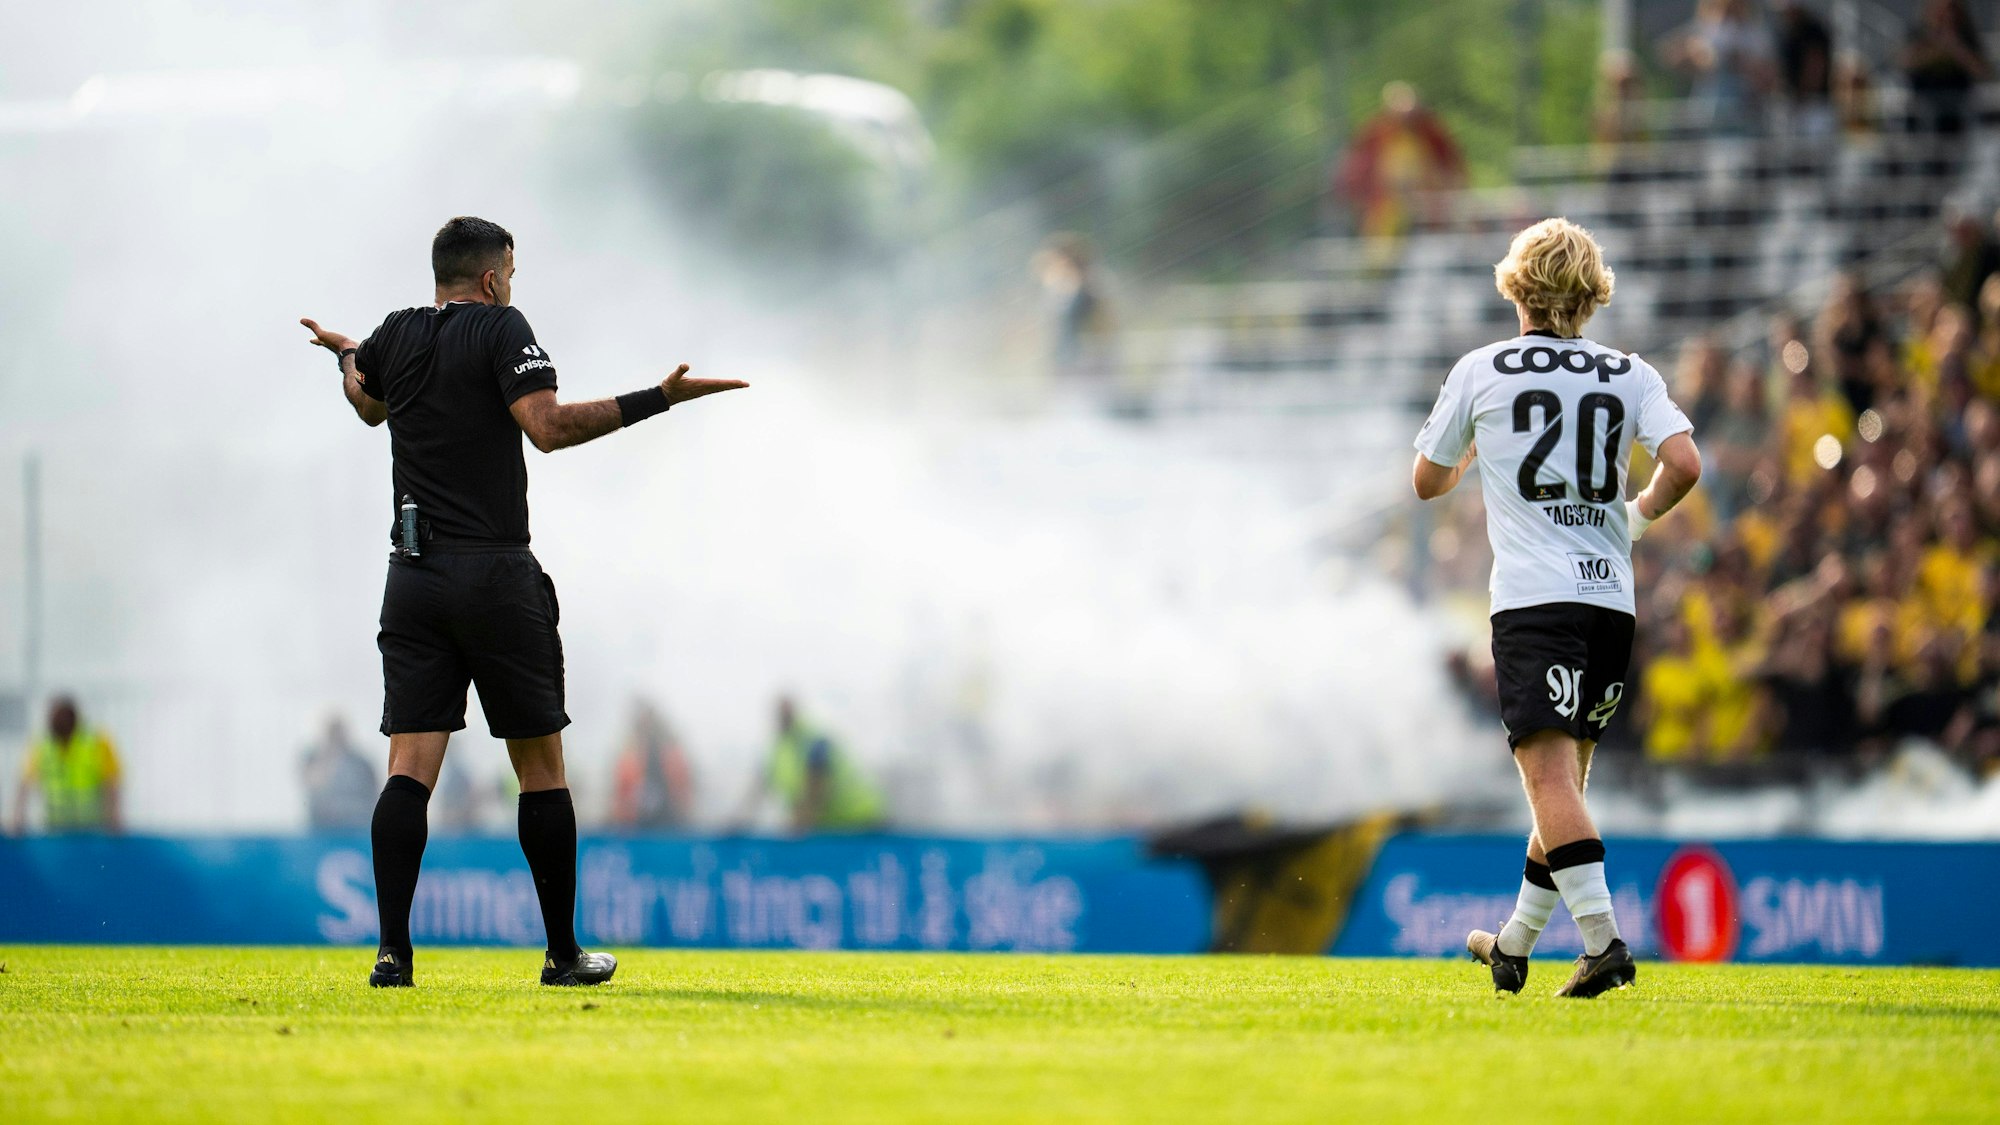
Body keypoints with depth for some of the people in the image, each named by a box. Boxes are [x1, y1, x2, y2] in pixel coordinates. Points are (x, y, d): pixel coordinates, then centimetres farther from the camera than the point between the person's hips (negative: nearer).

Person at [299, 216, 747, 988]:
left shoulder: (396, 336, 10)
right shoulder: (501, 328, -6)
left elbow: (368, 403, 32)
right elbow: (547, 426, -19)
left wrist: (347, 356, 54)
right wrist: (655, 400, -16)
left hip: (413, 578, 4)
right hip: (497, 575, -4)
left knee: (410, 766, -2)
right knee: (541, 765, 7)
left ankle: (392, 950, -14)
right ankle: (563, 953, 11)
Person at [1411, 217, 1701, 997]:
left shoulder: (1481, 371, 5)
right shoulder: (1631, 376, 9)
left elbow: (1427, 482, 15)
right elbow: (1684, 465, -5)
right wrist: (1639, 513, 14)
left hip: (1532, 597, -4)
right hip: (1611, 596, 4)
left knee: (1550, 773, -13)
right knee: (1565, 778, 16)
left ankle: (1603, 939, -29)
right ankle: (1514, 947, 25)